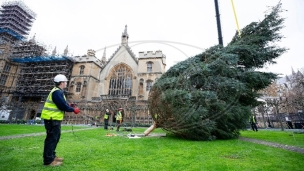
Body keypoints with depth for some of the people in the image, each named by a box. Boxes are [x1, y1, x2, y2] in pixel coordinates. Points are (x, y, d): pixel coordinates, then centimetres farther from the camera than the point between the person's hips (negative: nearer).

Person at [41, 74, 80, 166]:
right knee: (52, 138, -3)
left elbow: (62, 103, 18)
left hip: (54, 118, 11)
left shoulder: (58, 91, 15)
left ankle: (52, 156, 31)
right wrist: (73, 109, -11)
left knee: (55, 137, 19)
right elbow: (63, 106, -23)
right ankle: (48, 160, 8)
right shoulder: (57, 92, -19)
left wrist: (70, 105, 5)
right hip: (52, 118, -11)